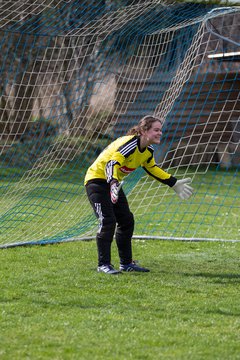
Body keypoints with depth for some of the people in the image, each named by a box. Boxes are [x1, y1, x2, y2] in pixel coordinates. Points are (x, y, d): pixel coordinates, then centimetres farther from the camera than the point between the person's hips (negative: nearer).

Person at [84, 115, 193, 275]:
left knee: (127, 221, 8)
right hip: (97, 179, -9)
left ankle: (126, 263, 17)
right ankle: (104, 264, -11)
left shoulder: (148, 150, -1)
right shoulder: (129, 144, -29)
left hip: (114, 183, 9)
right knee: (108, 221, -17)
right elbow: (112, 164, -41)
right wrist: (113, 184, -59)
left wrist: (174, 183, 17)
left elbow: (153, 169, 18)